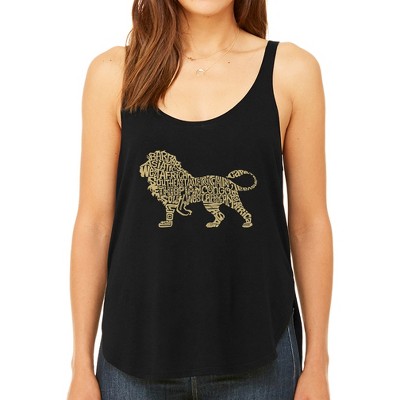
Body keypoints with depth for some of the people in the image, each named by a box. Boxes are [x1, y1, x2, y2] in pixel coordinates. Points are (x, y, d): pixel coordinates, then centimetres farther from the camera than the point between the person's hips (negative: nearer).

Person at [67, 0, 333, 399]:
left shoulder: (292, 70, -2)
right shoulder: (114, 72, -2)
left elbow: (309, 224, 0)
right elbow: (93, 223, -1)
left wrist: (316, 364, 3)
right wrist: (82, 365, 2)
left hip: (256, 356, 0)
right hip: (137, 352, 1)